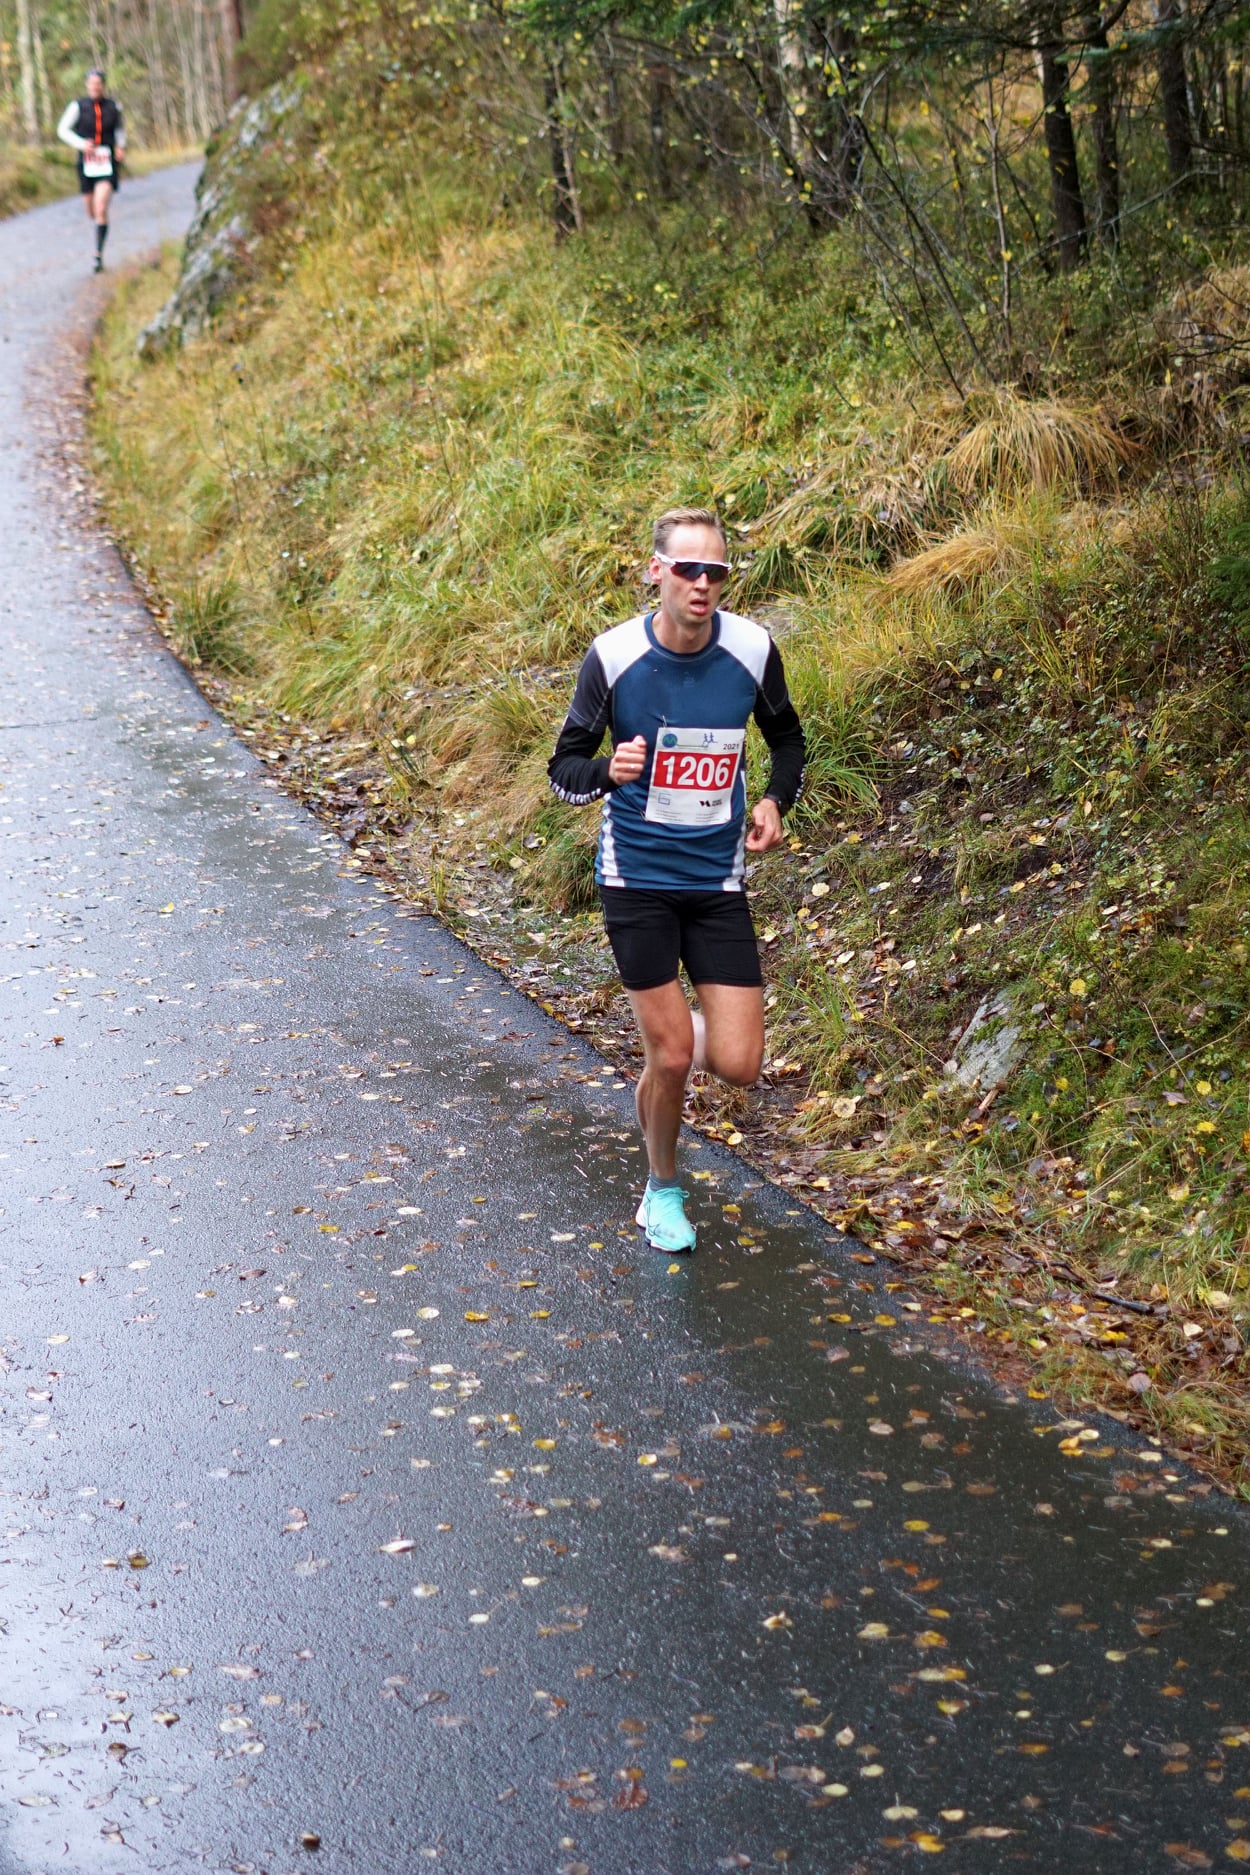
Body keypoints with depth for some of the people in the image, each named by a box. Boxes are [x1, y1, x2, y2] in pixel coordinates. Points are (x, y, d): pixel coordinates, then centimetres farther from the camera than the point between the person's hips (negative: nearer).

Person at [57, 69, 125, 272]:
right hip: (86, 163, 1)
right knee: (91, 212, 12)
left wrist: (121, 146, 3)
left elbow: (120, 128, 20)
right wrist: (81, 143, -18)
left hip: (107, 163, -1)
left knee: (101, 209, -18)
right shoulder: (78, 107, -2)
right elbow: (63, 130, -2)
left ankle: (99, 254, -14)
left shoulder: (113, 106, 2)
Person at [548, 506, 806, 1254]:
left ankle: (691, 1033, 33)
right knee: (670, 1057, -3)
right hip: (637, 877, -2)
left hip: (718, 881, 2)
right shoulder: (614, 655, -13)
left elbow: (787, 738, 12)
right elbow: (564, 767, -4)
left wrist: (775, 801, -7)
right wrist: (608, 770, -26)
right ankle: (664, 1189, 24)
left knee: (737, 1066, -5)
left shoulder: (752, 649, -8)